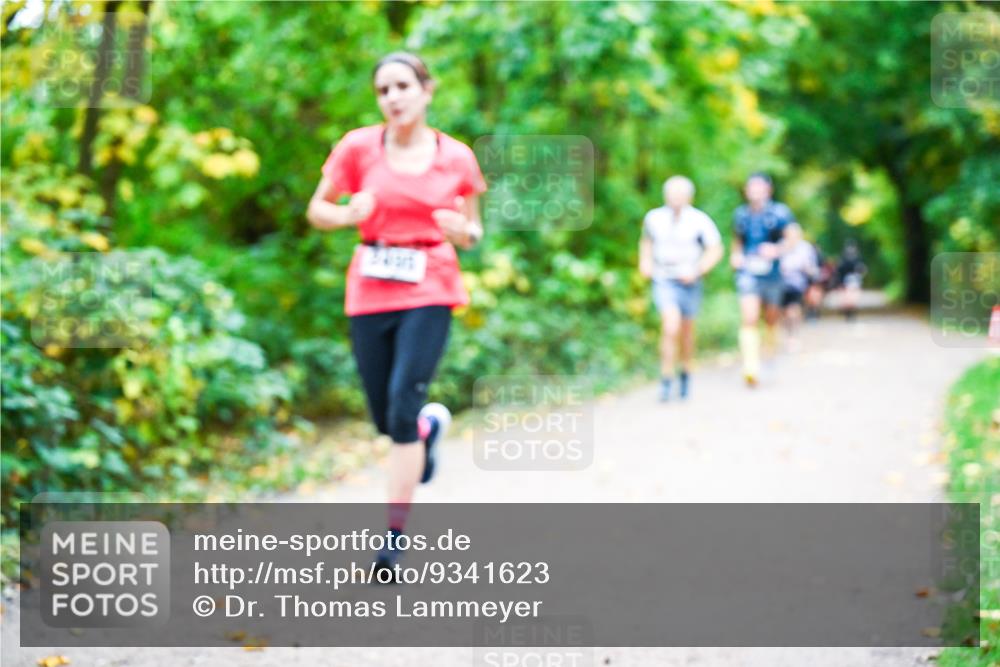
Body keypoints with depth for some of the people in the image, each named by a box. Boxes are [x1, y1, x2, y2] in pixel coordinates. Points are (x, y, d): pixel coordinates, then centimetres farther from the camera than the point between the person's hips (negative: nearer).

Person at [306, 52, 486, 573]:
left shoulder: (457, 158, 2)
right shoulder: (358, 147, 0)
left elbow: (472, 230, 13)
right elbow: (317, 211, 7)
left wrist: (463, 231, -11)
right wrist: (349, 214, -14)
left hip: (429, 294, -2)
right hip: (370, 292, 2)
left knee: (403, 406, -15)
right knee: (385, 418, 9)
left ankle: (395, 533, -8)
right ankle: (432, 424, 47)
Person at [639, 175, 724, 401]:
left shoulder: (699, 220, -10)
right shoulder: (653, 218, -1)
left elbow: (716, 249, -5)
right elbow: (647, 241, 19)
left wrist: (697, 271, -15)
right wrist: (644, 262, 3)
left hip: (689, 283, 0)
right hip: (663, 282, 0)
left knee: (686, 332, 15)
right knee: (671, 327, -21)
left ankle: (686, 373, 40)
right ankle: (666, 380, -13)